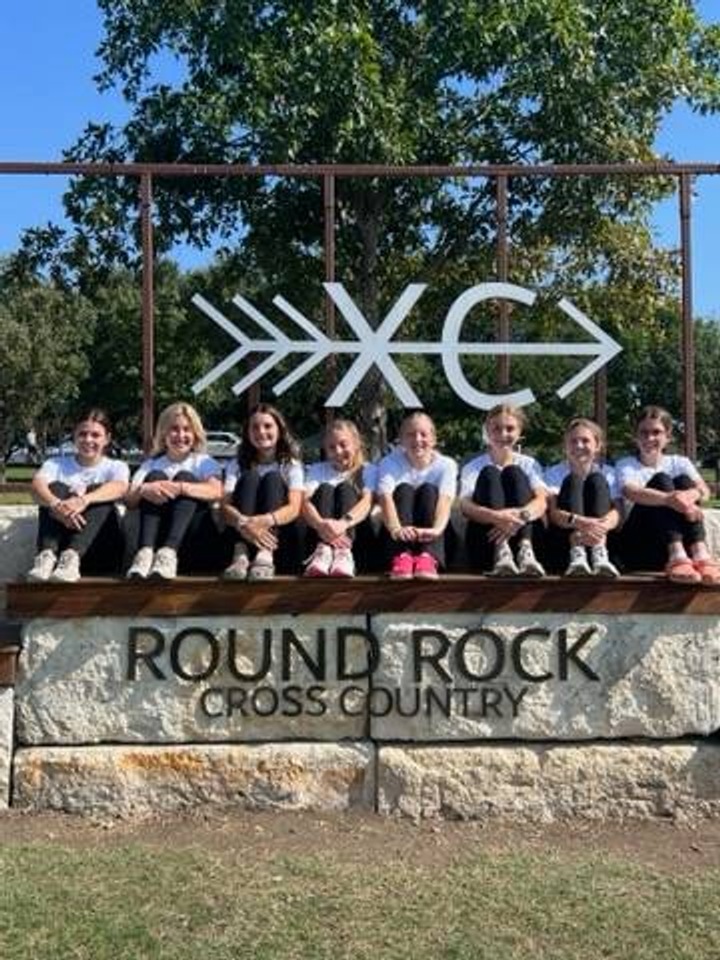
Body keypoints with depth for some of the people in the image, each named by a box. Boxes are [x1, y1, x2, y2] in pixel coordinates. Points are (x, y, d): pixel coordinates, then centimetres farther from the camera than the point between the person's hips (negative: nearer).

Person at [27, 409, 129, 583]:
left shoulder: (116, 467, 10)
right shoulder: (57, 464, 13)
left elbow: (119, 488, -16)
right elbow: (37, 485, -11)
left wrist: (84, 500, -37)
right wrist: (55, 504, -35)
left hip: (100, 545, -1)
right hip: (60, 541, 1)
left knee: (98, 491, -22)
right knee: (55, 488, -18)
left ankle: (72, 557, -44)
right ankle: (47, 555, -41)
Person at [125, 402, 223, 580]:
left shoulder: (204, 462, 12)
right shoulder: (151, 464, 17)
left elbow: (216, 492, -11)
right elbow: (129, 502, 1)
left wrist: (180, 488, -27)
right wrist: (143, 490, -23)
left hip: (192, 537, -1)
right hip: (156, 535, 1)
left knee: (185, 477, -19)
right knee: (156, 476, -16)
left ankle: (168, 553, -41)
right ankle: (145, 552, -38)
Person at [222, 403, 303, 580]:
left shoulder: (291, 465, 8)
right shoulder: (238, 465, 11)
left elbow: (294, 508, -10)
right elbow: (225, 507, -6)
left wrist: (265, 520, -33)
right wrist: (244, 524, -31)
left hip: (279, 542, -1)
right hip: (242, 536, 1)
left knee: (272, 478, -18)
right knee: (250, 477, -16)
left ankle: (265, 557, -41)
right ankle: (241, 555, -38)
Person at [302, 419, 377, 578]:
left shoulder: (368, 470, 12)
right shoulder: (317, 469, 16)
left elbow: (367, 502, -9)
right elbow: (305, 502, -4)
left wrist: (344, 522, -33)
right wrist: (321, 524, -29)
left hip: (355, 531, -1)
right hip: (318, 533, 1)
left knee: (345, 488, -19)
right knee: (325, 489, -18)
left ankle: (344, 552, -45)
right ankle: (323, 550, -45)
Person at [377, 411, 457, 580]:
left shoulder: (446, 464, -2)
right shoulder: (390, 463, -2)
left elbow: (445, 500, -21)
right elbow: (386, 499, -21)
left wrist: (436, 530, -44)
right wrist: (396, 529, -43)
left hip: (430, 538, 0)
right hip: (399, 539, 0)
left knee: (429, 490, -23)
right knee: (404, 490, -23)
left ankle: (427, 557, -45)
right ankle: (401, 556, -46)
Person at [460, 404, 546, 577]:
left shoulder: (528, 464, 13)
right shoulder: (474, 467, 10)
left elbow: (542, 502, -6)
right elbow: (465, 507, -10)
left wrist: (521, 516, -31)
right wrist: (496, 517, -33)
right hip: (484, 547, -1)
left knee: (514, 473, -15)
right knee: (489, 474, -18)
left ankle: (525, 550, -39)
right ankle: (501, 553, -42)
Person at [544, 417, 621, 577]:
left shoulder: (607, 473, 7)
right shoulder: (554, 473, 4)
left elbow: (615, 513, -11)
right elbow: (553, 512, -15)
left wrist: (600, 527, -36)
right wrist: (577, 522, -38)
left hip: (600, 538, 1)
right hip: (563, 540, -1)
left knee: (596, 481, -16)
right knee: (572, 481, -19)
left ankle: (600, 554, -39)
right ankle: (577, 555, -44)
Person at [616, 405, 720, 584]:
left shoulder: (679, 463, 14)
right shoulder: (625, 465, 7)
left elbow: (704, 490, -8)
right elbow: (632, 493, -18)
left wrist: (689, 496, -35)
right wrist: (669, 499, -39)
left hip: (679, 542, 2)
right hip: (638, 546, -2)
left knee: (683, 481, -18)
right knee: (661, 480, -20)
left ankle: (700, 554, -40)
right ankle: (676, 556, -42)